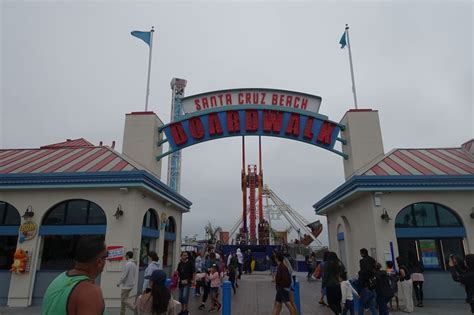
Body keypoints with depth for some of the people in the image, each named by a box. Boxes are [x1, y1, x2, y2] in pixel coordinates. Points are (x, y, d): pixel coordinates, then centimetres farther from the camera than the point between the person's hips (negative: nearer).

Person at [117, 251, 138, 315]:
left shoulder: (128, 264, -19)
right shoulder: (134, 264, 8)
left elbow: (124, 275, -19)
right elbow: (135, 275, 13)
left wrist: (119, 283, -8)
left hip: (126, 285, -9)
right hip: (131, 284, 9)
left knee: (124, 300, -2)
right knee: (123, 299, 17)